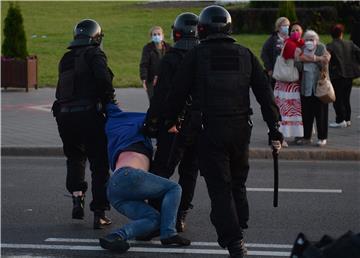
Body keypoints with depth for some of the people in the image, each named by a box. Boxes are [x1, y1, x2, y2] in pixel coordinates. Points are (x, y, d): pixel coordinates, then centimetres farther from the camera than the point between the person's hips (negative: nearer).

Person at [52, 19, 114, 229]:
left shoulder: (66, 59, 18)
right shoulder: (94, 54, -1)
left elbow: (62, 90, 16)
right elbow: (103, 78, -19)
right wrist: (109, 99, -3)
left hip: (65, 115, 6)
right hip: (88, 115, -6)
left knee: (75, 157, 26)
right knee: (100, 164, 4)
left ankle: (77, 198, 10)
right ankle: (99, 213, 1)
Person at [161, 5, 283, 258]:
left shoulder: (196, 55, -1)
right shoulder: (245, 54, 7)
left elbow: (178, 92, 3)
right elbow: (265, 93, 5)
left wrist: (170, 121, 19)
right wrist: (275, 130, 8)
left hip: (210, 129, -3)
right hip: (241, 129, 3)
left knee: (220, 188, 0)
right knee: (237, 184, 20)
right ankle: (237, 230, 25)